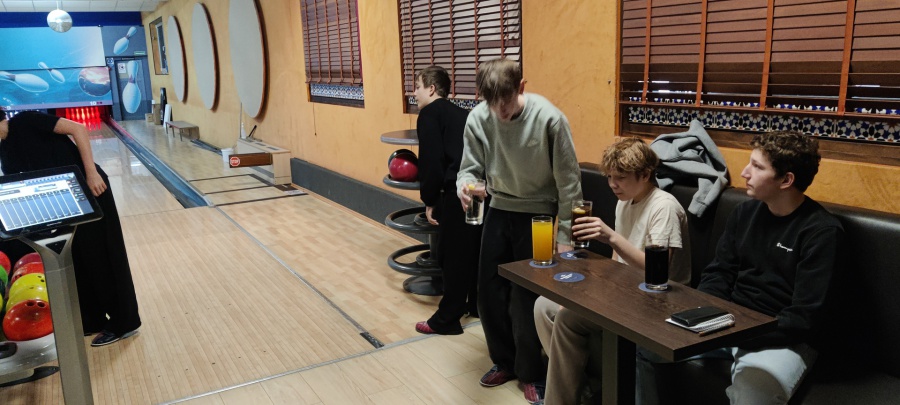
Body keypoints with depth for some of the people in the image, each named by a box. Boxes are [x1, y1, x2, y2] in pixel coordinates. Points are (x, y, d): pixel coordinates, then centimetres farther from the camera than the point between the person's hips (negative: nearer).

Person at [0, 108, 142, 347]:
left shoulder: (25, 122, -13)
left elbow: (78, 129, -19)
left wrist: (92, 172, -25)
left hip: (88, 188, -8)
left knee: (101, 255, -1)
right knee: (75, 259, 13)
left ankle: (123, 323, 10)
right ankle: (92, 320, 28)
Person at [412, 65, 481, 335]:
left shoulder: (430, 113, 1)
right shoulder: (459, 113, 24)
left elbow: (431, 161, -9)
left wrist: (429, 200, -1)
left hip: (460, 190, -8)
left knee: (453, 255, 2)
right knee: (475, 248, 22)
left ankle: (446, 320, 14)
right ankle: (477, 305, 37)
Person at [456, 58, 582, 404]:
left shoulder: (549, 118, -23)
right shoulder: (477, 119, -13)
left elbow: (568, 182, -15)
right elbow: (470, 168, -2)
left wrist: (564, 236, -14)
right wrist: (464, 187, -28)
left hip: (539, 214, -4)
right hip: (499, 211, 4)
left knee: (525, 299, -2)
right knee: (488, 292, 10)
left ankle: (532, 372, 22)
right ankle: (504, 360, 34)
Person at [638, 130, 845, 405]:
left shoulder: (822, 232, -13)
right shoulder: (745, 212, 6)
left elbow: (804, 318, -17)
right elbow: (718, 275, 9)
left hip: (782, 338, -6)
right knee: (641, 342, -9)